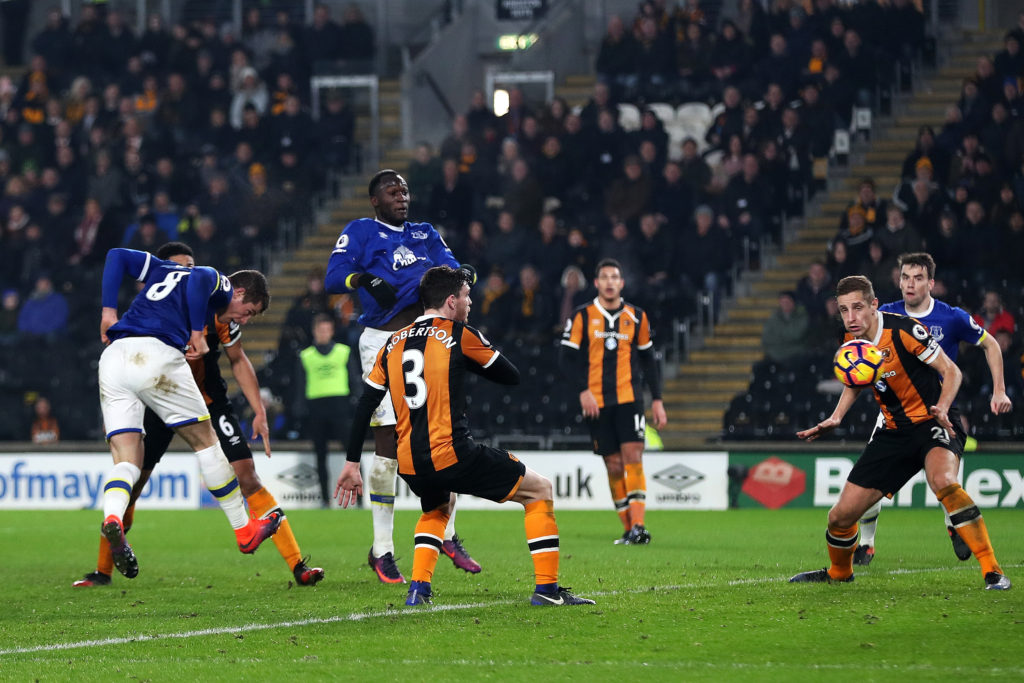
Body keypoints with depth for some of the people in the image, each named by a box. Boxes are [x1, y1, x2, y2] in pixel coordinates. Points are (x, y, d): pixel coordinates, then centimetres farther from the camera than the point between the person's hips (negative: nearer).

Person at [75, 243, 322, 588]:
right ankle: (103, 570, 13)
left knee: (246, 475, -14)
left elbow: (238, 361, -1)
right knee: (129, 482, -5)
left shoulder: (216, 310, -12)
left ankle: (297, 565, -14)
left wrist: (259, 412, -6)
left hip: (209, 400, 0)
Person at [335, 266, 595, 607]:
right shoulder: (459, 335, -2)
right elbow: (512, 375, 7)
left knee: (437, 509, 38)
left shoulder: (394, 343, 14)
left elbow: (364, 406, 13)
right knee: (539, 490, 9)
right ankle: (546, 588, 3)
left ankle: (418, 589, 19)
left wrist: (352, 464, 18)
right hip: (452, 456, -6)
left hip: (410, 468, 6)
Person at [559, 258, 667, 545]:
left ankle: (638, 526, -19)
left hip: (629, 399, 0)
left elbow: (649, 359, 14)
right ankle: (628, 528, 8)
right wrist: (583, 391, -12)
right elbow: (567, 358, 1)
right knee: (613, 465, 1)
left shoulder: (636, 317, 9)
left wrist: (657, 400, 9)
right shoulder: (582, 317, 3)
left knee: (633, 456, -14)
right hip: (597, 403, 0)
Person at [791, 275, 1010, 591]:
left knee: (942, 481, -39)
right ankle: (839, 573, 36)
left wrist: (941, 408, -31)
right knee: (841, 516, 3)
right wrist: (835, 418, 6)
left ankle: (992, 571, -33)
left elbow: (951, 371, -14)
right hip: (893, 431, 6)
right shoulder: (851, 341, 1)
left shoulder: (903, 329, -19)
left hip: (932, 422, -6)